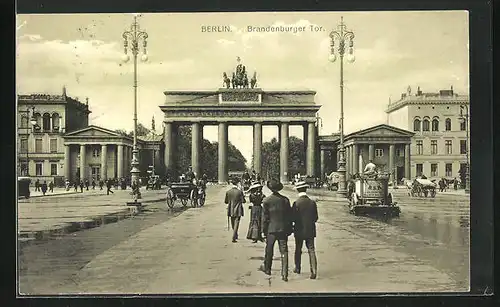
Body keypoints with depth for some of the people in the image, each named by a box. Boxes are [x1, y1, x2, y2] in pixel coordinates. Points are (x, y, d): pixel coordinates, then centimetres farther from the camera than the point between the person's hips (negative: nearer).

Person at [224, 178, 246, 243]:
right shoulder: (240, 192, -12)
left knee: (233, 225, 19)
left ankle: (235, 236, 34)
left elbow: (225, 202, 2)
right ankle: (234, 237, -8)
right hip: (238, 211, -3)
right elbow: (243, 201, -8)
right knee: (236, 224, 0)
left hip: (231, 210, 3)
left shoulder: (228, 192, -5)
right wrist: (243, 197, 11)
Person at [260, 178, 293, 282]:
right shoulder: (285, 200, -3)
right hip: (283, 229, 1)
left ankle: (267, 268, 34)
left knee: (269, 250, 17)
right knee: (284, 252, 2)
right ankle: (284, 274, -1)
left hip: (271, 229, -1)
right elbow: (290, 216, 2)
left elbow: (264, 217, -5)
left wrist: (264, 230, 5)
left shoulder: (267, 200, -9)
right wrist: (289, 229, 11)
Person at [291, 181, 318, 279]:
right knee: (311, 250, 3)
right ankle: (314, 271, -8)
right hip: (310, 230, 2)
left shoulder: (296, 203, -14)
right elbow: (316, 218, 2)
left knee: (298, 250, 16)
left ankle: (297, 268, 29)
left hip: (299, 231, -2)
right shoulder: (312, 202, -4)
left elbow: (293, 218, -11)